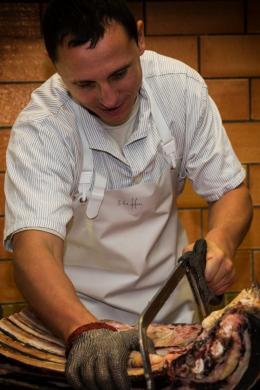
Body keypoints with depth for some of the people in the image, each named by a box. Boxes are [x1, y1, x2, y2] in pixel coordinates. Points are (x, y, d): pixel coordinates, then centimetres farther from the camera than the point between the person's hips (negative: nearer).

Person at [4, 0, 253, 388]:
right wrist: (85, 332, -50)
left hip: (174, 304, 3)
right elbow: (34, 245, -32)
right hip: (76, 314, -2)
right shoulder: (39, 129, -21)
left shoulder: (181, 87, -11)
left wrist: (220, 241, -27)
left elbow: (230, 190, -4)